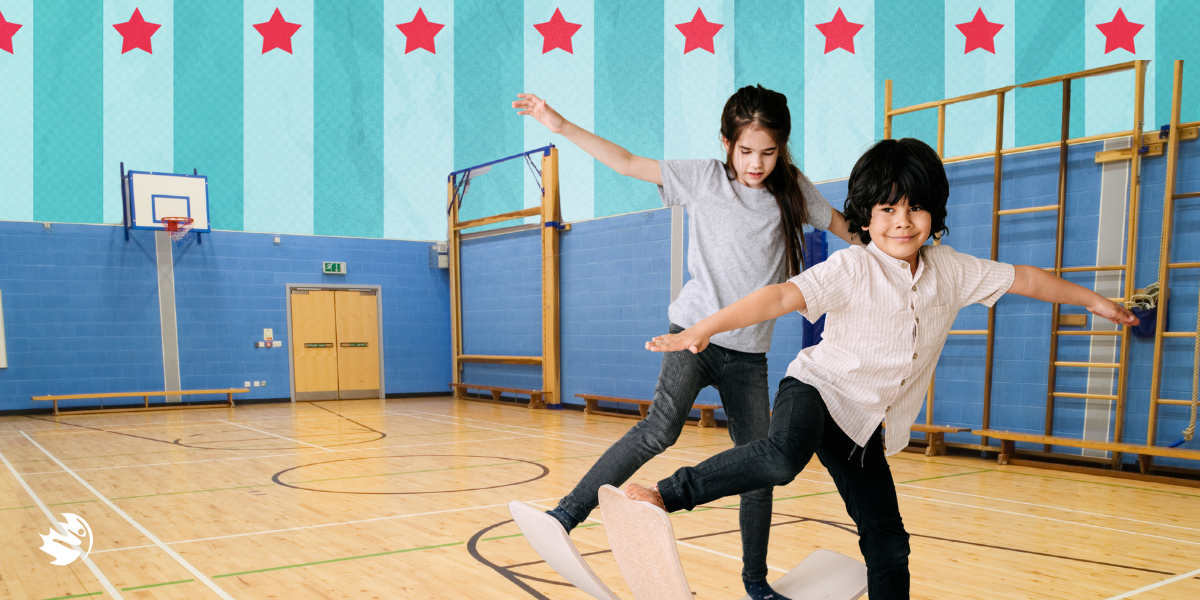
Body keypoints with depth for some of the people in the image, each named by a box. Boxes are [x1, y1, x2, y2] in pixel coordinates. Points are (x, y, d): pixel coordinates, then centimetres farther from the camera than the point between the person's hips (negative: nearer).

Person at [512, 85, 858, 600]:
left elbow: (849, 230, 20)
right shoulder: (704, 178, -1)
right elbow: (627, 163, -1)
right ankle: (567, 514, -20)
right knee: (661, 428, -28)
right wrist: (561, 126, -5)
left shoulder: (793, 190, 7)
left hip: (749, 355, 3)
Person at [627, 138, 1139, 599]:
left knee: (887, 541, 9)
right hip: (817, 389, -6)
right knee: (783, 456, -38)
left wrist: (1093, 300, 28)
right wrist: (703, 329, -41)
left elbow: (1021, 278, 16)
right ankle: (669, 493, -24)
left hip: (865, 423, 6)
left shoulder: (950, 269, 2)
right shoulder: (852, 268, -16)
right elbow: (782, 296, -29)